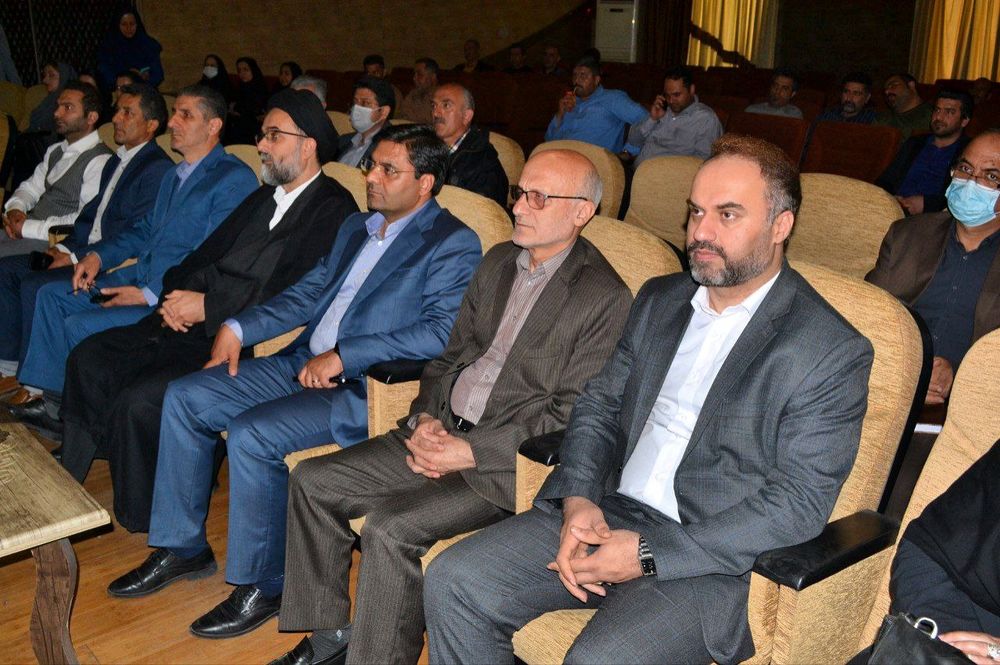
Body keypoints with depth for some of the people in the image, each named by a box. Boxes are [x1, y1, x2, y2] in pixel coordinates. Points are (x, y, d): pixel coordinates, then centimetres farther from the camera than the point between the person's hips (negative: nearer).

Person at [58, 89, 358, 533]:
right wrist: (178, 296, -1)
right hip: (191, 325, 9)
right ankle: (68, 483, 17)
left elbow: (293, 298, -19)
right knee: (89, 359, 3)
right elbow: (206, 254, 20)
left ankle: (141, 521, 2)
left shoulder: (333, 210, -9)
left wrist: (207, 306, -16)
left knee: (137, 400, -21)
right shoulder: (264, 197, 19)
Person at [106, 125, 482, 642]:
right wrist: (238, 327, 7)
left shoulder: (454, 243, -8)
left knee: (252, 434, -27)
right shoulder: (356, 227, 19)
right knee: (184, 397, 0)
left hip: (365, 387, -8)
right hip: (304, 363, 9)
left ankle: (262, 585, -5)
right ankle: (181, 547, 13)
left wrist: (342, 356, -21)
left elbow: (442, 331, -20)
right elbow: (306, 294, 22)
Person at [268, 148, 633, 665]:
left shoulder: (604, 298, -12)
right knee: (312, 481, 0)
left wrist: (471, 451, -18)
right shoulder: (498, 261, 13)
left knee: (389, 527, -26)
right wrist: (425, 417, -1)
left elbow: (572, 415, -15)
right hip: (439, 433, 8)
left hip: (505, 462, -8)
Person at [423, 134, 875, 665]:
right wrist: (579, 498, -7)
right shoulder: (658, 300, 12)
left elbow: (799, 503, -13)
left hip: (709, 560, -5)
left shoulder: (832, 352, -9)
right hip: (604, 515, 6)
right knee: (453, 582, -9)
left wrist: (650, 555, -18)